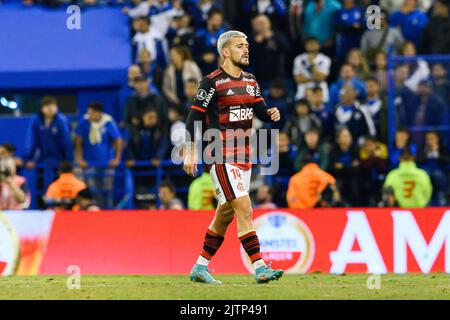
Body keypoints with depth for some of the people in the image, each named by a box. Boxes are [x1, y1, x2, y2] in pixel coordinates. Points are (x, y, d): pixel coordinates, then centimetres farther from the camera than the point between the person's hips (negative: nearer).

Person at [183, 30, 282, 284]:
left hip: (244, 157, 8)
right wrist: (190, 152, -12)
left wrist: (271, 113, -8)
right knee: (244, 209, -16)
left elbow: (261, 111, 15)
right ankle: (260, 268, -18)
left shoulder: (250, 81, 12)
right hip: (222, 158, -8)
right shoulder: (212, 82, -10)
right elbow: (194, 117, -8)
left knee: (225, 215, 13)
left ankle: (200, 268, 24)